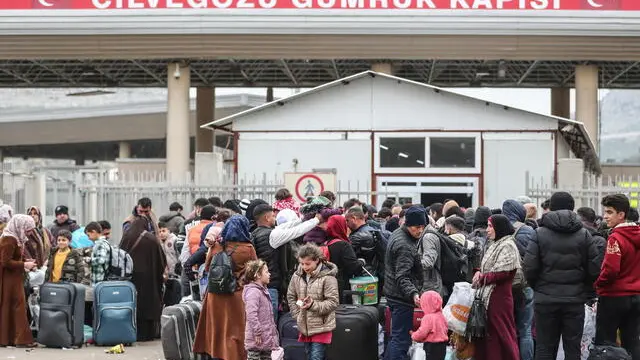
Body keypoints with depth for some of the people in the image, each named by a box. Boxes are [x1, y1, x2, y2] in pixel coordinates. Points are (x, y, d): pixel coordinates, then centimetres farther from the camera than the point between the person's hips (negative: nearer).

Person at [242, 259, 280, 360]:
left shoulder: (263, 291, 15)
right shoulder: (253, 292, -17)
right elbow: (251, 315, -27)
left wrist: (274, 331, 21)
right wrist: (258, 333, -24)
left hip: (266, 340, 10)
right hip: (256, 340, -10)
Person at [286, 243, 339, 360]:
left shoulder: (327, 277, -15)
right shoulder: (297, 276, 2)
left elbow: (333, 302, -15)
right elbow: (291, 297, 15)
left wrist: (313, 305, -26)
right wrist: (298, 315, 5)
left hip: (321, 328, -6)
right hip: (305, 327, 6)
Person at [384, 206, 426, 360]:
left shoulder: (397, 234, 10)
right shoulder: (405, 246, -22)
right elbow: (402, 277, -28)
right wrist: (413, 294, -42)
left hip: (393, 294, 10)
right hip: (402, 297, -10)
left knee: (396, 336, 18)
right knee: (401, 340, -9)